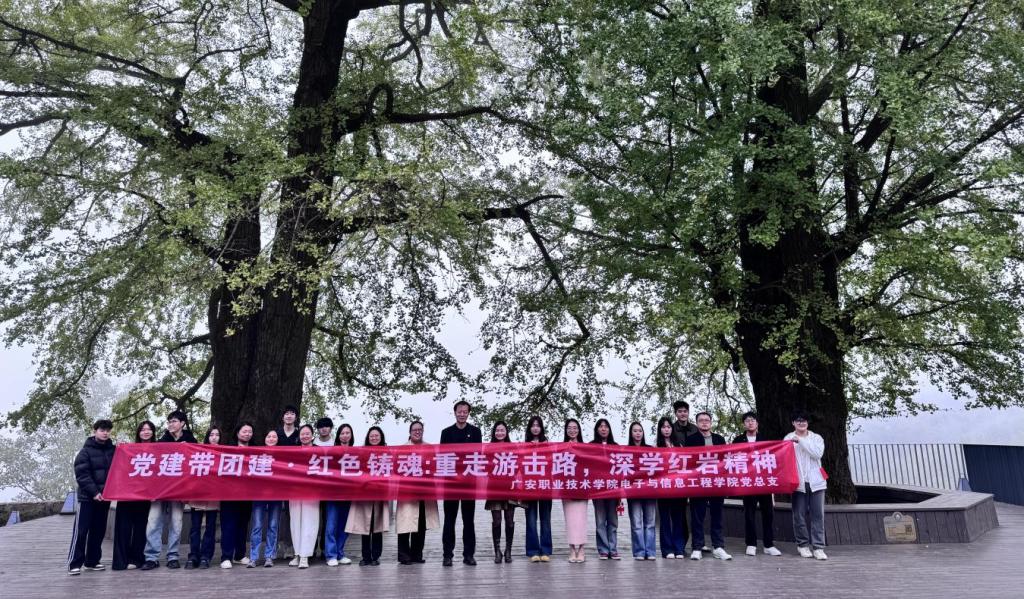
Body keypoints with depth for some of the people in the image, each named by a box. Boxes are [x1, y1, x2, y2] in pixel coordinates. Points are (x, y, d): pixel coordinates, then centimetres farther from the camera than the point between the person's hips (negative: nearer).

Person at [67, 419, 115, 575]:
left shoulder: (113, 450, 9)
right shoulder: (86, 451, -4)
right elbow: (81, 474, -11)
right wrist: (94, 491, -17)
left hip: (105, 496, 5)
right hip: (87, 497, -5)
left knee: (98, 531, 9)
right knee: (81, 530, -5)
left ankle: (92, 561, 17)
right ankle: (74, 563, -1)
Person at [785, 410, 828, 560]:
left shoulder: (816, 438, 8)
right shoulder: (789, 439, 5)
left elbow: (817, 453, -10)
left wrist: (801, 441, -13)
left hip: (815, 481, 1)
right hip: (798, 482, -1)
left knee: (818, 515, -1)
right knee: (800, 515, 1)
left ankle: (818, 547, 3)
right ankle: (802, 544, 16)